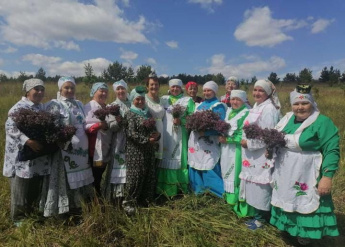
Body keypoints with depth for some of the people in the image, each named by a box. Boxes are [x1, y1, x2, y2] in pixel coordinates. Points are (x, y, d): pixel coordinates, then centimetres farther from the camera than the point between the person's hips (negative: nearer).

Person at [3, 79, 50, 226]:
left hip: (38, 156, 7)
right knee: (22, 188, 4)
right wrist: (28, 141, -29)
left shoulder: (42, 107, 12)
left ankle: (33, 214, 32)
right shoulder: (19, 107, -11)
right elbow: (10, 127, -19)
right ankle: (19, 218, 21)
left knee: (36, 188, 15)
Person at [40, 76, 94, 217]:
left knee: (81, 179, 12)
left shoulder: (79, 104, 15)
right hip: (65, 149, -6)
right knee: (67, 180, -1)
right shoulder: (54, 104, -5)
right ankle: (67, 210, 13)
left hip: (81, 148, 7)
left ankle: (76, 208, 27)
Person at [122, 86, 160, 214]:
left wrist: (157, 135, -8)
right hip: (135, 151, -6)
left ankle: (144, 200, 27)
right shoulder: (130, 114, -6)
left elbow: (154, 129, 15)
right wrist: (147, 140, -20)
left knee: (149, 176, 11)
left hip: (149, 150, 7)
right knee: (135, 176, -3)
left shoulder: (148, 113, 13)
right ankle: (129, 202, 12)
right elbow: (131, 133, -16)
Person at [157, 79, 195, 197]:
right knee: (166, 161, 1)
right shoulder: (163, 99, 16)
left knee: (179, 160, -3)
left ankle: (181, 190, 6)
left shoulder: (188, 100, 9)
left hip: (180, 136, -2)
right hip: (165, 135, 2)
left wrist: (181, 121, -16)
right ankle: (166, 190, 8)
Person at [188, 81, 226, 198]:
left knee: (209, 169, -8)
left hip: (209, 143, -7)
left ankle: (220, 194, 7)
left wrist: (205, 132, -23)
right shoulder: (200, 105, 18)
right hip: (196, 141, 7)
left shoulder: (219, 106, -4)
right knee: (196, 167, 12)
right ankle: (198, 192, 28)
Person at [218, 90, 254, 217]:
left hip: (237, 151, -7)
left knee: (237, 176, -3)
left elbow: (244, 135, -18)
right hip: (226, 150, 8)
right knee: (228, 174, 14)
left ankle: (240, 205, 8)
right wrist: (221, 136, 0)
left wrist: (227, 139, -15)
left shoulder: (246, 114, -10)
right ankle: (230, 198, 28)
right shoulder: (229, 111, 13)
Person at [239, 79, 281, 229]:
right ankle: (259, 214, 30)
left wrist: (249, 143, -17)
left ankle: (262, 217, 17)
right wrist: (246, 141, 7)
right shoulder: (257, 106, 13)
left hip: (262, 154, -9)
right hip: (252, 153, 10)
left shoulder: (269, 109, -17)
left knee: (260, 185, 1)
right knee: (254, 184, 16)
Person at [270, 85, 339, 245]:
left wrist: (327, 177, -23)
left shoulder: (322, 122, -14)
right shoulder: (288, 119, 5)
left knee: (305, 205, 8)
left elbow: (332, 151, -17)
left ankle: (305, 234, 31)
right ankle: (287, 227, 42)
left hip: (306, 177, -6)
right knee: (287, 201, 20)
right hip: (284, 174, 6)